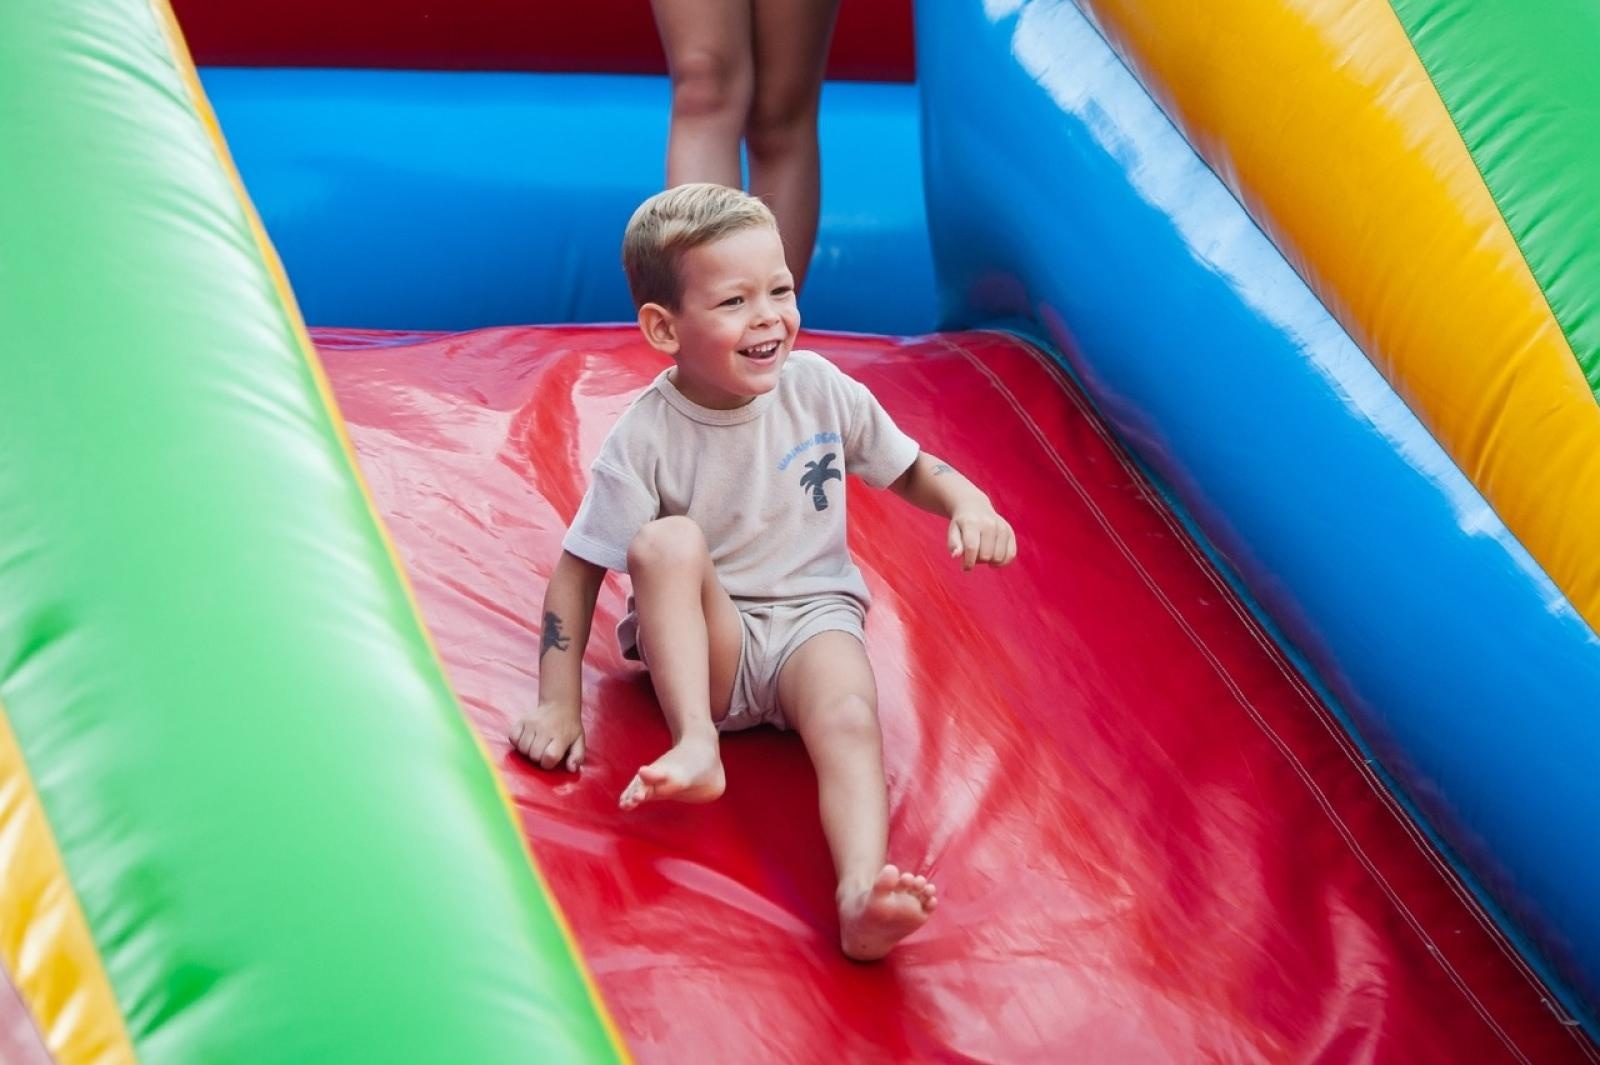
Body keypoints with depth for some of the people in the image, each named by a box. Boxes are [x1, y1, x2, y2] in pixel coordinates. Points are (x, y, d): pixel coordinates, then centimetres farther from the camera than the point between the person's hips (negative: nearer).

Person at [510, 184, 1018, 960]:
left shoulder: (818, 389, -3)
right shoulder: (645, 440, -12)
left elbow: (910, 469, 12)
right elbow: (578, 570, -10)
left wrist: (967, 503, -11)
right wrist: (558, 704, -18)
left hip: (813, 620, 1)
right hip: (703, 641, -1)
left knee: (849, 717, -32)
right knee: (667, 542, -31)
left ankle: (860, 895, -57)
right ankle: (696, 747, -36)